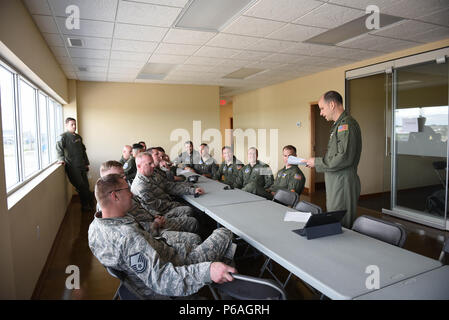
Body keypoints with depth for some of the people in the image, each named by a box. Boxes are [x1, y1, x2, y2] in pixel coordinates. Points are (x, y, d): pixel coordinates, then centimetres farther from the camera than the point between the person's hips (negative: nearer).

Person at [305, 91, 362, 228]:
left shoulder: (346, 123, -14)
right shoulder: (339, 124, 17)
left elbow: (344, 158, -23)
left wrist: (317, 162, -13)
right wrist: (317, 161, 8)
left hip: (343, 184, -10)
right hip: (336, 183, 10)